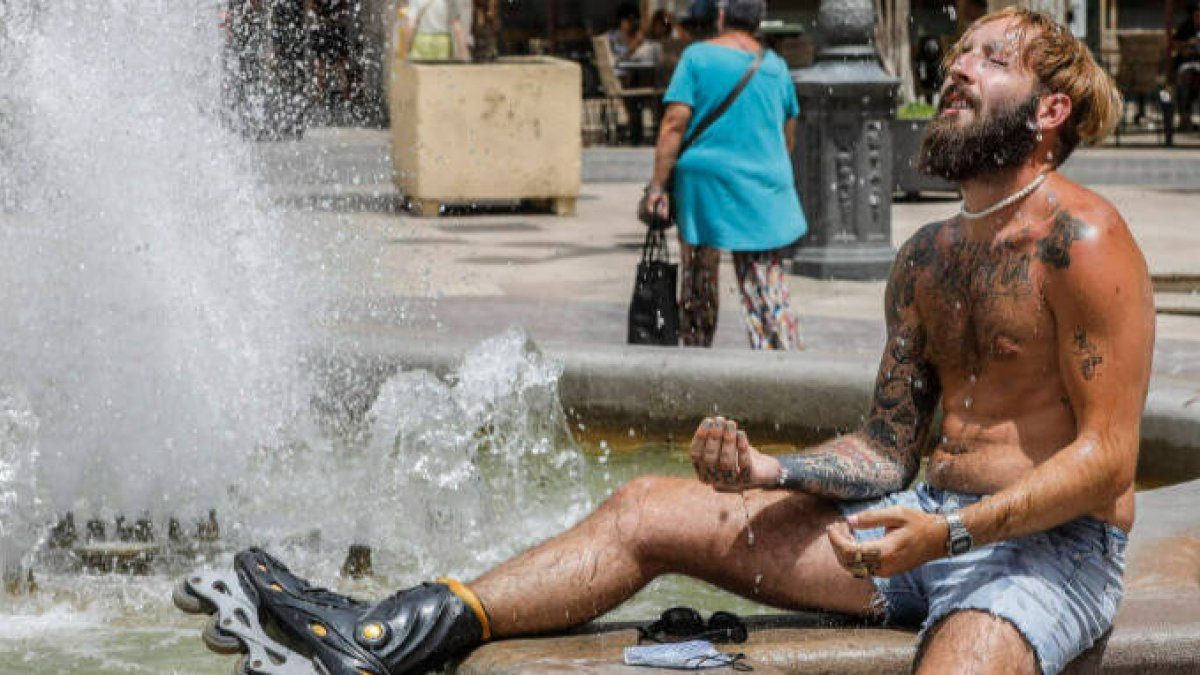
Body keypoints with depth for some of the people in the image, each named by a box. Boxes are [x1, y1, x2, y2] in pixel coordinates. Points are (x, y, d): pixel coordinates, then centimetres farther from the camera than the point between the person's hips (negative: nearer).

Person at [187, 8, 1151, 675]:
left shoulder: (1081, 241, -10)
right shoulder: (925, 259, 15)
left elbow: (1107, 458, -16)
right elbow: (888, 449, 15)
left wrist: (954, 531, -27)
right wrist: (767, 472, -4)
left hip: (1049, 548, -7)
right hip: (931, 523, 8)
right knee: (649, 511, 1)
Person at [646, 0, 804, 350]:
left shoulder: (698, 57, -4)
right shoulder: (776, 66, 8)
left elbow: (674, 125, -11)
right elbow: (788, 137, 16)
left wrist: (658, 184, -10)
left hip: (707, 179, -3)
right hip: (764, 187, 3)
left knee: (698, 281, 11)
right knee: (766, 283, 3)